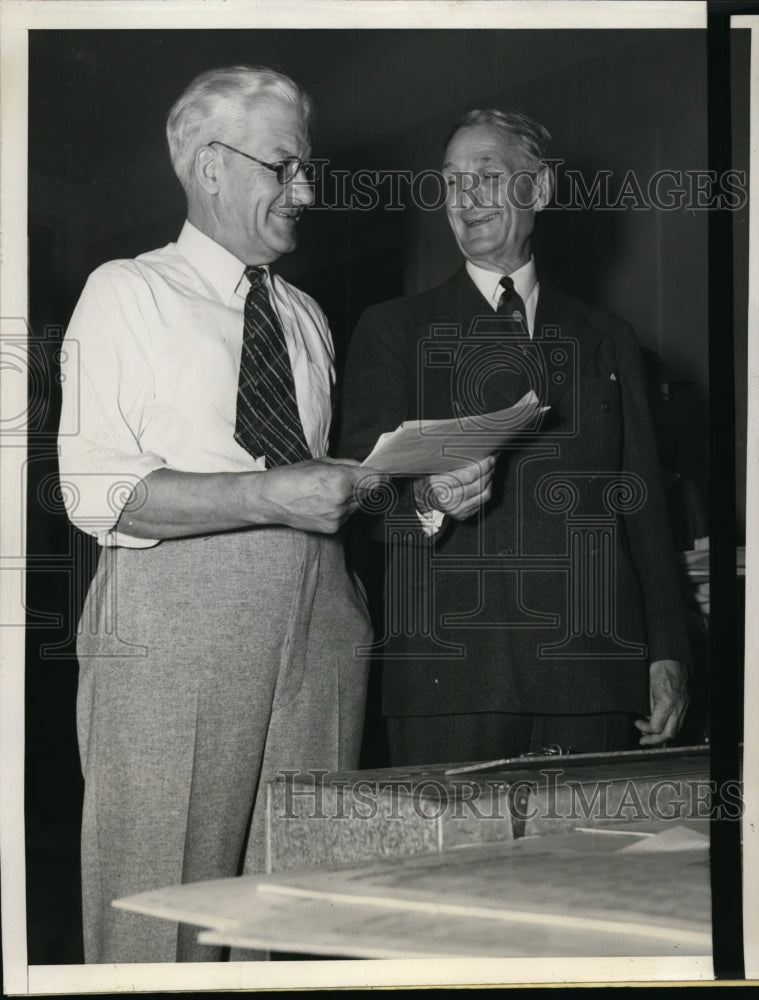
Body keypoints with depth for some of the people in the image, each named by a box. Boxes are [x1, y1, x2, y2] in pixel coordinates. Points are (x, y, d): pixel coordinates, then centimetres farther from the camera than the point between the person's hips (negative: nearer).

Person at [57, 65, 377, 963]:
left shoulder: (305, 316, 20)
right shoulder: (127, 294, 1)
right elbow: (99, 492, -10)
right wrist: (270, 496, -17)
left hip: (317, 618, 5)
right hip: (172, 627, -5)